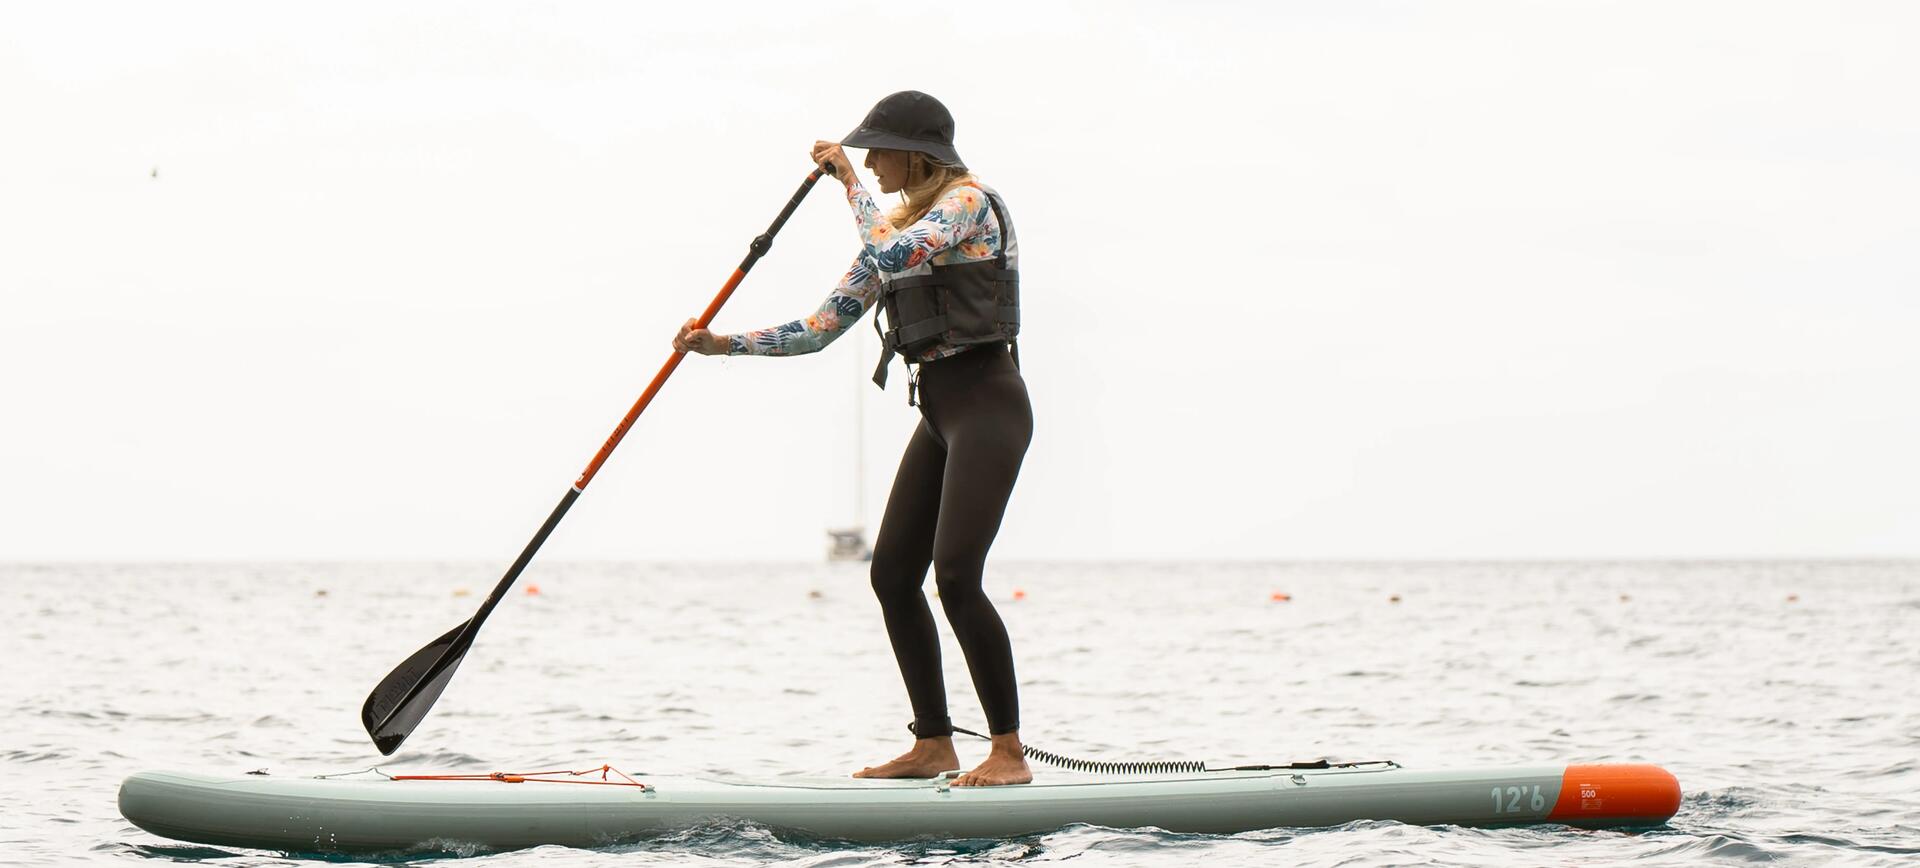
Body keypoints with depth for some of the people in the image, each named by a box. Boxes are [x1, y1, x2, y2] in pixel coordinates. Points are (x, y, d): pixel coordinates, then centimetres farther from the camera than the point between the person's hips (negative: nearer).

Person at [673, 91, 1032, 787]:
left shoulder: (968, 202, -7)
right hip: (939, 412, 9)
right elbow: (820, 328, 15)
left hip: (986, 403, -9)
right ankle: (934, 745, 12)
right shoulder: (896, 227, 17)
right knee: (893, 574, 5)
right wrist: (722, 344, 7)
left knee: (955, 575, -17)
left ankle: (1009, 754, -13)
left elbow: (893, 255, -26)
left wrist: (849, 181, -12)